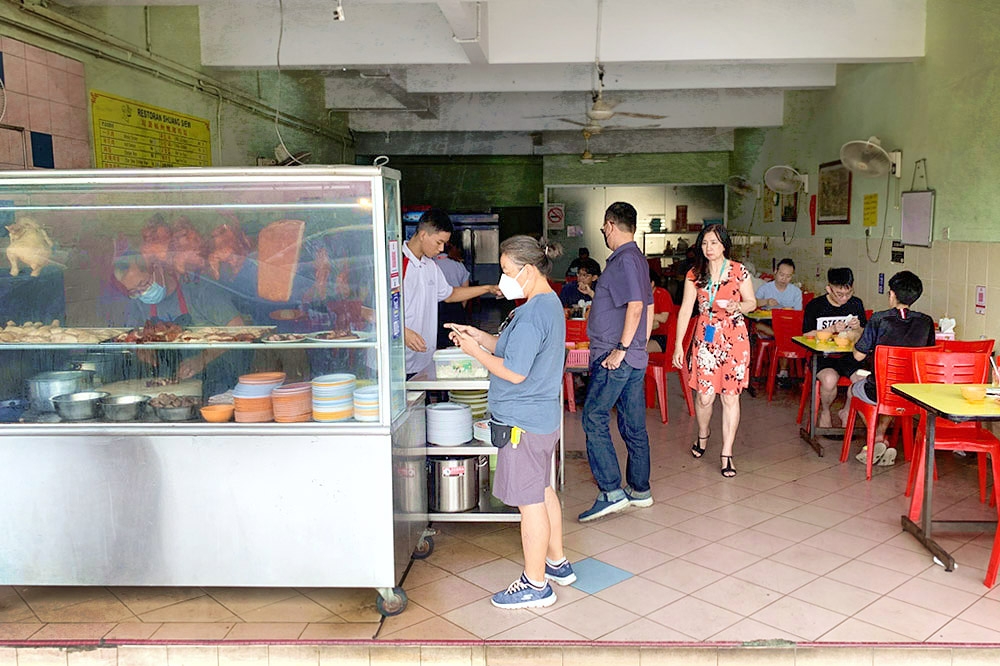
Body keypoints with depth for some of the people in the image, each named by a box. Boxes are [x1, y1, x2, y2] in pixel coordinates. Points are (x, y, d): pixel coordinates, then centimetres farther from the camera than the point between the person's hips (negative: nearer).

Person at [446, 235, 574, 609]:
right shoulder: (550, 304, 11)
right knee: (542, 491, 22)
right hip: (542, 415, 11)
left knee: (530, 502, 1)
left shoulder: (532, 313, -22)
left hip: (523, 420, -11)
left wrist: (476, 352, -12)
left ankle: (536, 585, 14)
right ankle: (557, 563, 36)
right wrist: (481, 338, 7)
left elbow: (515, 372, -24)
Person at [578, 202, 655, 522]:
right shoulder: (638, 258, 17)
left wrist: (621, 348, -20)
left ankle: (612, 492, -8)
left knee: (594, 418, -8)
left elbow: (635, 307, -23)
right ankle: (640, 490, 21)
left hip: (615, 358, -10)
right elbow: (649, 307, 21)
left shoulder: (624, 260, -14)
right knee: (634, 424, 13)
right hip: (635, 358, 10)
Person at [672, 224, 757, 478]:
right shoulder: (695, 274, 2)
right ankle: (703, 435, 33)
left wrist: (738, 306, -18)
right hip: (705, 339, 2)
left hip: (734, 338, -1)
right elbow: (685, 310, 2)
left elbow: (752, 302, 5)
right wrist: (678, 344, -3)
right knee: (705, 395, 1)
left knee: (730, 396, -1)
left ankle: (727, 454, 8)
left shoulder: (739, 271, -3)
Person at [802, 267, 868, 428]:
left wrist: (857, 329, -8)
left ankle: (847, 412, 7)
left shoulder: (856, 304, 8)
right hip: (823, 356, -3)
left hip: (849, 355, 3)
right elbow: (806, 336, -3)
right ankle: (825, 412, 1)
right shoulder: (814, 306, -3)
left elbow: (864, 337, 16)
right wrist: (832, 329, -15)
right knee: (829, 379, -34)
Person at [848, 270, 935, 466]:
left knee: (854, 387, 30)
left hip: (879, 393, -4)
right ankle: (880, 438, 35)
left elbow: (859, 356, -8)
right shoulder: (926, 322, -3)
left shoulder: (879, 319, -13)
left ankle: (878, 440, 22)